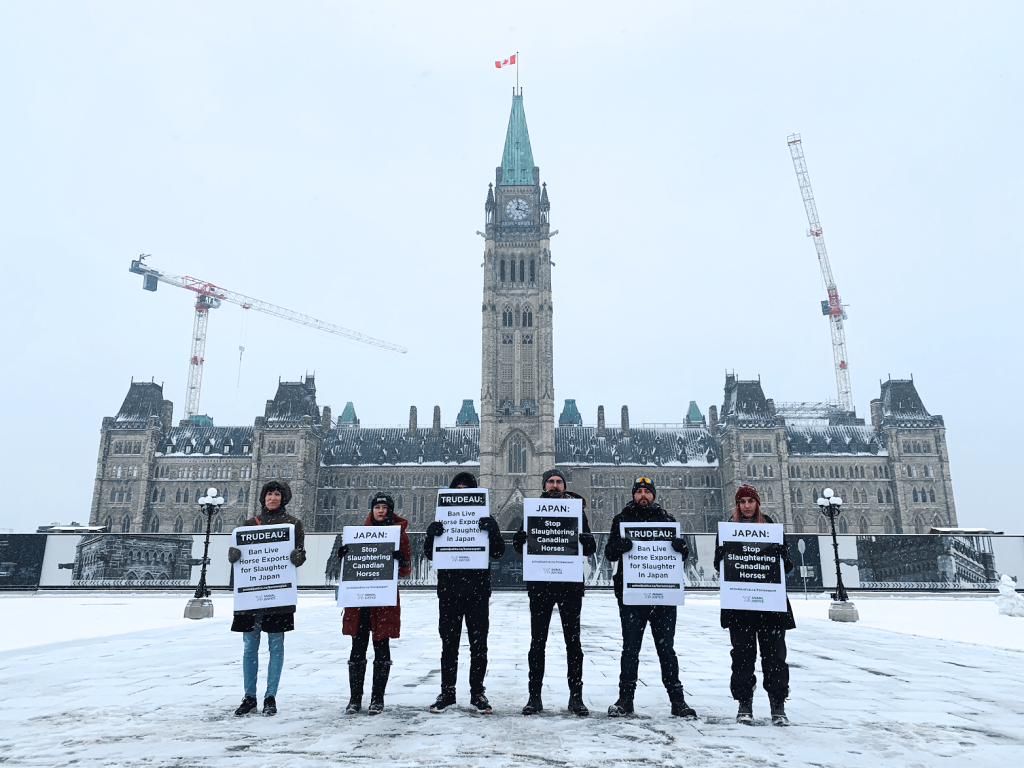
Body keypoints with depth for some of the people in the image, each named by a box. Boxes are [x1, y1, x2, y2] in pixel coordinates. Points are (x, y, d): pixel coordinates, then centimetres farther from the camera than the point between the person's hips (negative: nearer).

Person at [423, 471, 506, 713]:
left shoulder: (485, 520, 5)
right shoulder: (443, 519, 7)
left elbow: (498, 553, -4)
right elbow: (430, 555, 2)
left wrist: (492, 530, -23)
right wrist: (430, 535, -19)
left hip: (478, 591, 0)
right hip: (449, 591, 1)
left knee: (478, 644, 6)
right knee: (449, 644, 8)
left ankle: (477, 693, 17)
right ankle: (447, 693, 18)